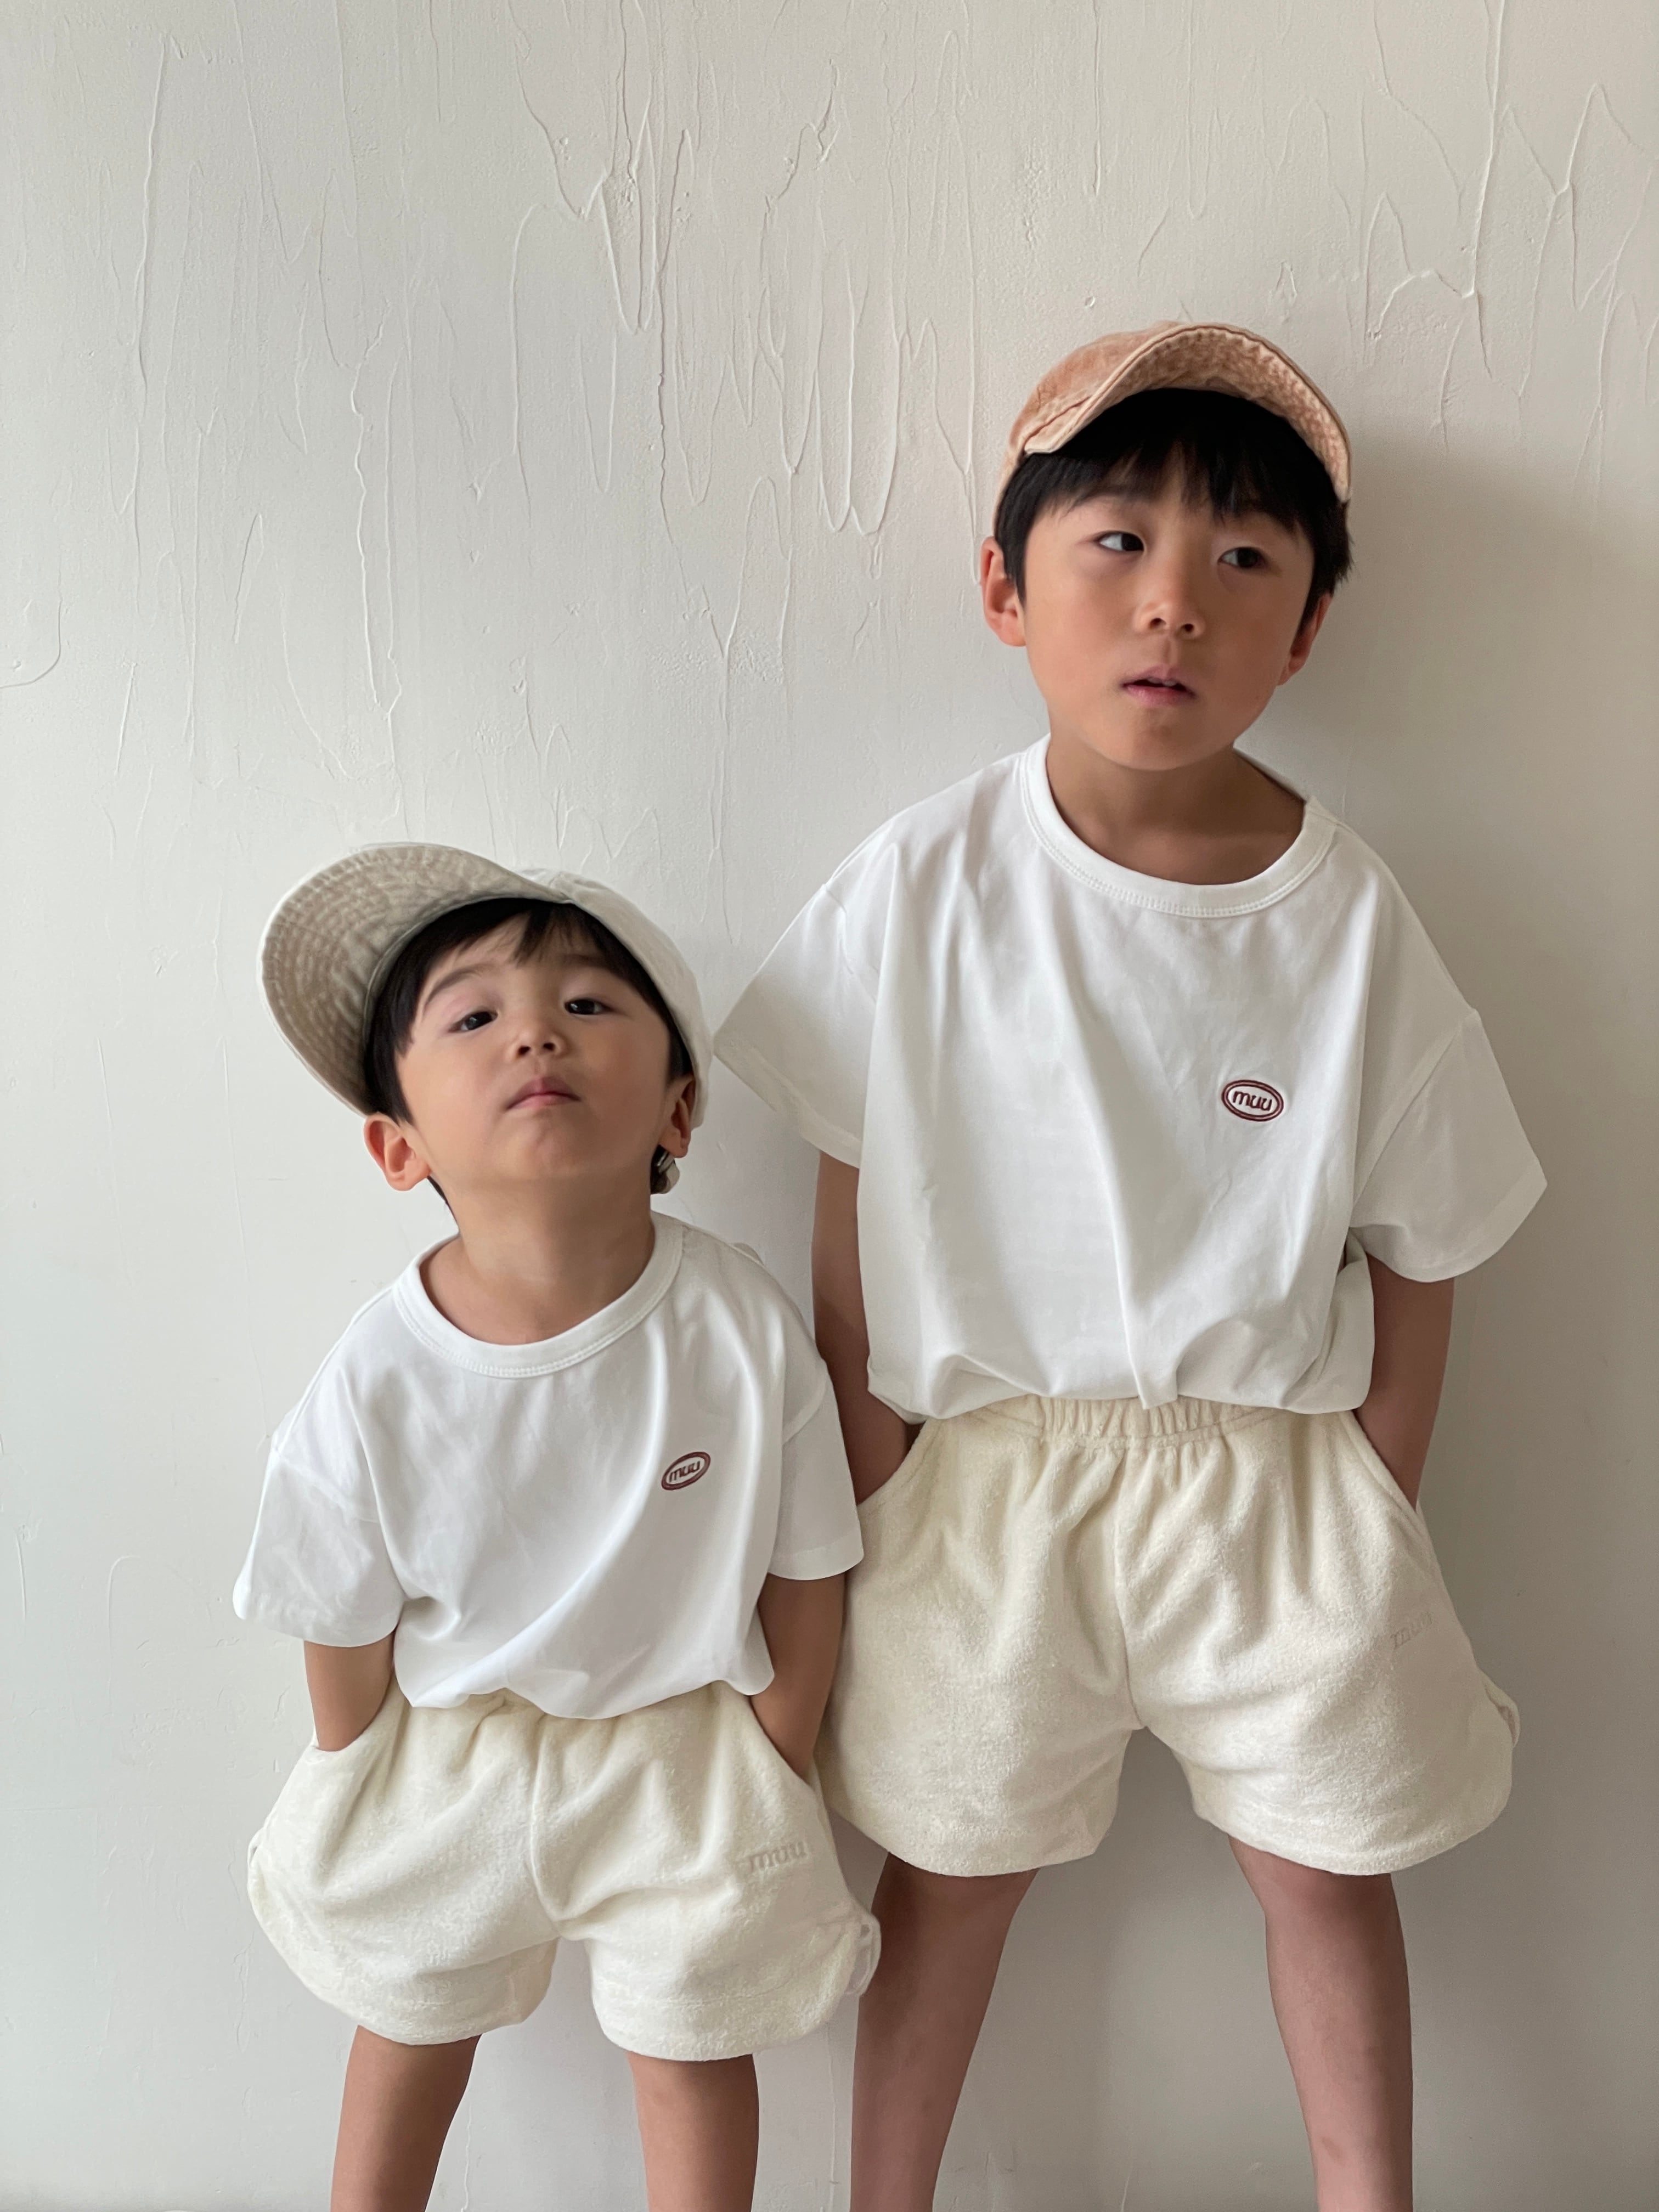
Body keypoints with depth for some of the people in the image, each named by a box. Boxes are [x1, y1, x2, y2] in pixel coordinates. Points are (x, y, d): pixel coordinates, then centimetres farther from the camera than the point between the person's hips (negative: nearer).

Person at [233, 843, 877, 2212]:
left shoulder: (747, 1333, -26)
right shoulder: (373, 1392, -26)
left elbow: (803, 1582, -12)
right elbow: (346, 1644, -9)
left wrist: (764, 1797, -2)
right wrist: (361, 1827, 3)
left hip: (682, 1750, -1)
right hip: (447, 1758, 1)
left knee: (694, 2041, 20)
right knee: (414, 2022, 27)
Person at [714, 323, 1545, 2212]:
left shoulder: (1347, 920, -12)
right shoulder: (928, 884, -12)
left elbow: (1419, 1257, -2)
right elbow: (854, 1216, -4)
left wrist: (1373, 1525, 2)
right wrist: (864, 1488, -1)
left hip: (1272, 1471, 1)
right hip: (989, 1467, 0)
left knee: (1326, 1857, 18)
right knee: (950, 1859, 17)